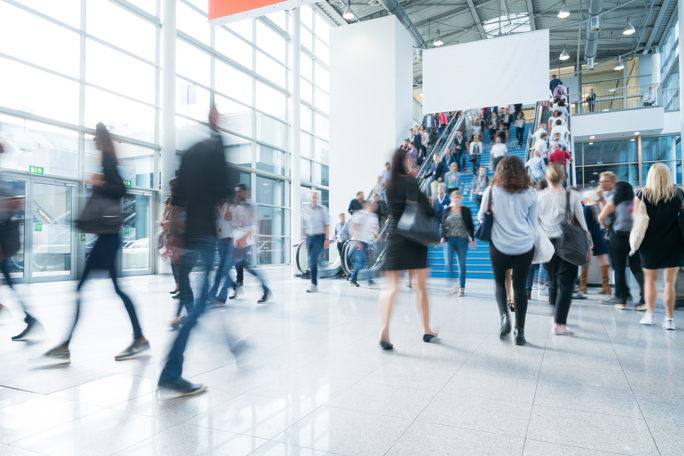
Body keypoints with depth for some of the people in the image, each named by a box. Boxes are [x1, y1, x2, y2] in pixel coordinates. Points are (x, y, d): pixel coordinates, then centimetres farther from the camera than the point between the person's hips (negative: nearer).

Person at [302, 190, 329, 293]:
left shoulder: (322, 209, 0)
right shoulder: (305, 210, 8)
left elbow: (327, 224, -1)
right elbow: (304, 226, 14)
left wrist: (327, 239, -8)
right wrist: (305, 240, 10)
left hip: (320, 237, -4)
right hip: (310, 237, 4)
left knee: (313, 261, -15)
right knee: (311, 261, 6)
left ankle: (314, 285, -10)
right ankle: (315, 286, 14)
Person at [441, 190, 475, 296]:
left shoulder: (466, 210, 5)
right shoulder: (447, 210, 9)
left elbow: (471, 226, 7)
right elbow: (443, 225, 11)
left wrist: (472, 239, 3)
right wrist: (443, 237, 0)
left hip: (462, 240, -1)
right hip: (449, 240, 1)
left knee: (462, 265, 5)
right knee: (448, 263, -12)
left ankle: (462, 288, 15)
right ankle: (451, 285, 1)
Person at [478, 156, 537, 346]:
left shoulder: (492, 191, -4)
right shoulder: (530, 193, 1)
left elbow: (481, 217, 7)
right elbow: (533, 222, 9)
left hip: (499, 245, -1)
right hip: (525, 245, 1)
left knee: (500, 282, 17)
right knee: (520, 286, 7)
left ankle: (504, 315, -5)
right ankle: (520, 331, 8)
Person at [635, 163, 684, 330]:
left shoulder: (642, 195, -6)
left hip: (650, 244, 0)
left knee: (650, 279, 15)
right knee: (670, 282, 4)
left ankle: (650, 315, 19)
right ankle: (669, 319, 4)